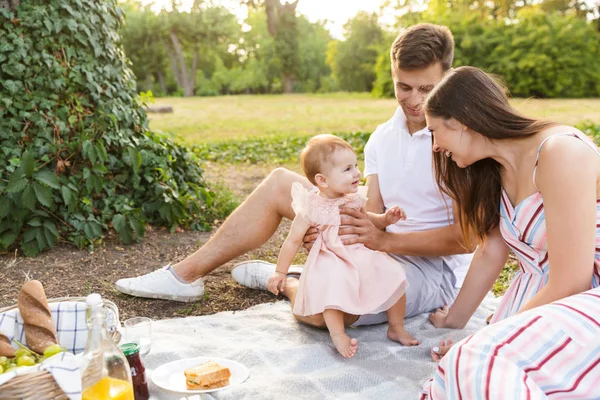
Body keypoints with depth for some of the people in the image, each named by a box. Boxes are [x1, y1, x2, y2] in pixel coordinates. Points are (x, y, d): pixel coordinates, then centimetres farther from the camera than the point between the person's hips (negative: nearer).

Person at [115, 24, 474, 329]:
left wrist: (385, 239, -28)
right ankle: (187, 274, 6)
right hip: (384, 253, 6)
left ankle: (290, 282, 4)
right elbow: (371, 215, 1)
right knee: (280, 183, -2)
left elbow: (468, 238, -19)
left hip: (435, 271, -6)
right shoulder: (383, 138, 6)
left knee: (318, 307, -35)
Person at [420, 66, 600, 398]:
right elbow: (491, 252, 10)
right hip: (547, 299, 8)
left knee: (479, 363, -30)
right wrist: (454, 319, 17)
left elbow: (569, 284, -21)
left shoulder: (559, 152, -22)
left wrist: (495, 336, -10)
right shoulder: (498, 168, 5)